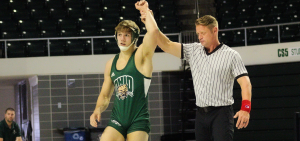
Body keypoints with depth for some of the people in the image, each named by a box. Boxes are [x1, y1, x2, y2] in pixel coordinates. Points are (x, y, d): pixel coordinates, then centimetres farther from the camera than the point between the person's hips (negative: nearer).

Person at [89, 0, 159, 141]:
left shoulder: (141, 56, -5)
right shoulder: (111, 64, 12)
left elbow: (153, 30, -24)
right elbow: (105, 95, 20)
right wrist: (98, 110, 0)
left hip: (138, 121, -4)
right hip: (117, 120, 4)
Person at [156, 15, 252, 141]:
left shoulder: (230, 55, -1)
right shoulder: (193, 51, 11)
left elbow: (245, 83, -8)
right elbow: (167, 45, 5)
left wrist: (245, 108, -21)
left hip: (221, 112, -5)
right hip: (201, 113, 5)